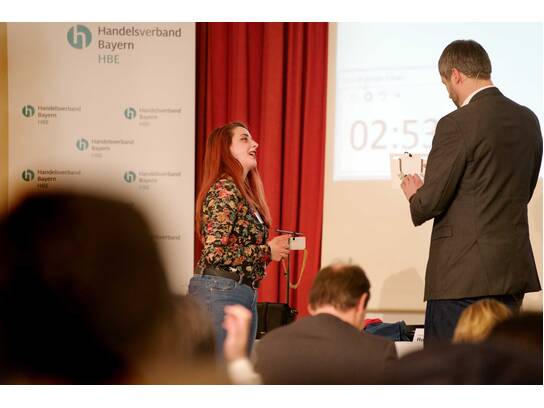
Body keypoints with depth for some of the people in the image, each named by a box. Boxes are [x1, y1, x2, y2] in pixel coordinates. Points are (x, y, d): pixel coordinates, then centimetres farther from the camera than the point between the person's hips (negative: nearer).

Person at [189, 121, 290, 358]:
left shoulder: (244, 192, 17)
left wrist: (276, 247, 8)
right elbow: (214, 252, -19)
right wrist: (267, 251, -11)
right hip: (220, 291, -10)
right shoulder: (224, 190, -11)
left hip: (245, 292, 10)